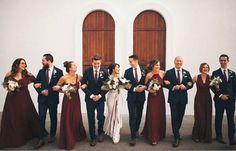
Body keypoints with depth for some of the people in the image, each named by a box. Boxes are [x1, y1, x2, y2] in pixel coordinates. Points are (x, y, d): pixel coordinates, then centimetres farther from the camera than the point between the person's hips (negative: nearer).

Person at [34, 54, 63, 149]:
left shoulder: (59, 72, -4)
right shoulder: (41, 71, 6)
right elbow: (36, 84, 7)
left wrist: (49, 91, -11)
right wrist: (41, 91, -11)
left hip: (53, 98, -2)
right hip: (42, 98, 2)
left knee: (53, 118, 12)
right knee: (41, 118, -3)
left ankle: (52, 135, 30)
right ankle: (41, 140, 1)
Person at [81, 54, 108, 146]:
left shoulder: (104, 72, -2)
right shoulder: (87, 71, -2)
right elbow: (83, 85, -2)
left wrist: (99, 96, -9)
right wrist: (91, 95, -9)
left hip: (100, 98, 0)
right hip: (89, 98, 1)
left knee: (100, 117, -8)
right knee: (91, 119, 3)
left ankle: (100, 132, 22)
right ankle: (93, 138, 17)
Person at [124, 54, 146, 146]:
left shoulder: (144, 70, 1)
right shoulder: (127, 71, -1)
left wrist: (144, 87, -15)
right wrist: (134, 89, -15)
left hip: (141, 96, 2)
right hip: (131, 96, -1)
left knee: (139, 115, 15)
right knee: (132, 116, -5)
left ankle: (136, 130, 39)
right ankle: (133, 137, 0)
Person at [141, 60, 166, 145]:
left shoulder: (162, 73, -1)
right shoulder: (148, 75, -6)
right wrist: (149, 90, -15)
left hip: (160, 96, 3)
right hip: (152, 97, -3)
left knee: (160, 115, 11)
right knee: (153, 116, -2)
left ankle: (160, 134, 31)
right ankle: (153, 138, 5)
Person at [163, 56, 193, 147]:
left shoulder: (186, 73, 10)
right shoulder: (169, 72, 0)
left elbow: (191, 84, 8)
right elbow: (165, 84, -3)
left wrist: (185, 87, -12)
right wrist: (173, 87, -18)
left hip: (183, 97, 4)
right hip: (173, 97, -3)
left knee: (180, 116, 13)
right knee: (174, 117, -7)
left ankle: (176, 132, 35)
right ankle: (177, 137, -2)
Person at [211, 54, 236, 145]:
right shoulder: (215, 73, 1)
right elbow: (212, 86, -5)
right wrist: (221, 95, -12)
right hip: (219, 99, -2)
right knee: (219, 119, 7)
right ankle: (219, 136, 19)